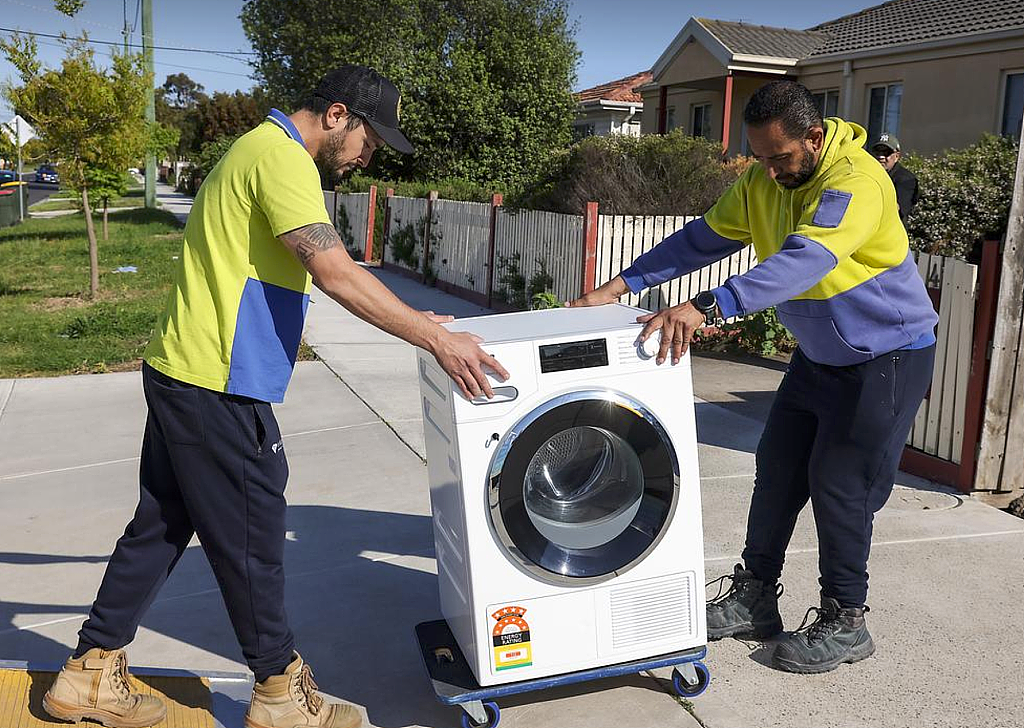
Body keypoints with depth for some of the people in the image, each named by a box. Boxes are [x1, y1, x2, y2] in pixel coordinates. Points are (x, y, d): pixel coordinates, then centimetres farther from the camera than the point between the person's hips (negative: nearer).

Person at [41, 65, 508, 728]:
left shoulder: (261, 151, 20)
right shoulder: (281, 157, -14)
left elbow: (319, 273, 23)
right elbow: (335, 273, -26)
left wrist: (412, 322, 19)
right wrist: (435, 338, -24)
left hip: (179, 374, 10)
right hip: (217, 386, -10)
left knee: (161, 527, 18)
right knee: (251, 539, 2)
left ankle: (91, 674, 30)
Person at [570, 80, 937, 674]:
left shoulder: (855, 182, -28)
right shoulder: (763, 183, -3)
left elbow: (801, 261, -43)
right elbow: (702, 239, -2)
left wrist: (705, 307, -53)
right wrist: (622, 285, -12)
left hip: (887, 356, -7)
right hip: (819, 355, 8)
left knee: (840, 485, -5)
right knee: (778, 468, 7)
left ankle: (846, 624, 13)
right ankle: (756, 598, 21)